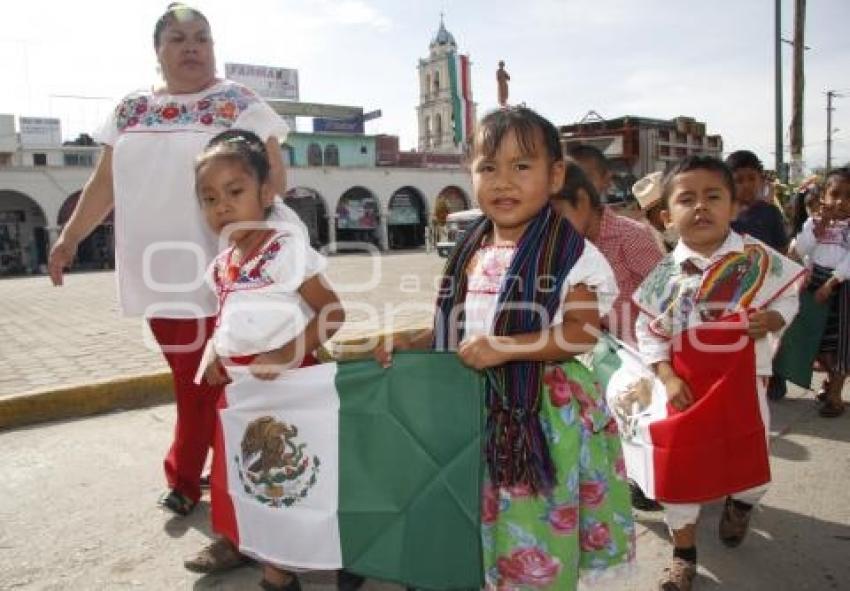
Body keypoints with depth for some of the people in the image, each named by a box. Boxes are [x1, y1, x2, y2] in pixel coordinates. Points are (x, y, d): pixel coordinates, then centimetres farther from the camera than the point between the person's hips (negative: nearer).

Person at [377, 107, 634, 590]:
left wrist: (505, 347, -26)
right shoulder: (471, 254, 8)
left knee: (538, 532, 4)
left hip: (547, 412, -5)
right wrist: (408, 345, 2)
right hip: (479, 410, 6)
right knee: (488, 523, 19)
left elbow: (580, 334, -18)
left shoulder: (571, 253, -11)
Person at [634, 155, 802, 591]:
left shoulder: (758, 258, -9)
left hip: (744, 381, 1)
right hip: (687, 387, 0)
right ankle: (684, 554, 30)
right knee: (679, 469, 8)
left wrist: (771, 319, -19)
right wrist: (667, 378, -13)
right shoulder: (665, 273, -9)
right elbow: (648, 331, -2)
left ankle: (739, 504, 56)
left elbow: (788, 297, 3)